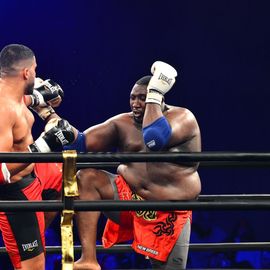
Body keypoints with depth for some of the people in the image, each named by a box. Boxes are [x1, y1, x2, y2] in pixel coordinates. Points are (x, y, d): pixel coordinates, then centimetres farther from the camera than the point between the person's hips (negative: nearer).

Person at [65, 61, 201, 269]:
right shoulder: (122, 124, 3)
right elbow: (82, 143, -2)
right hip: (128, 198, 3)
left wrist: (154, 95, -23)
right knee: (87, 177, -20)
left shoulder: (182, 118, -9)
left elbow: (154, 139, -29)